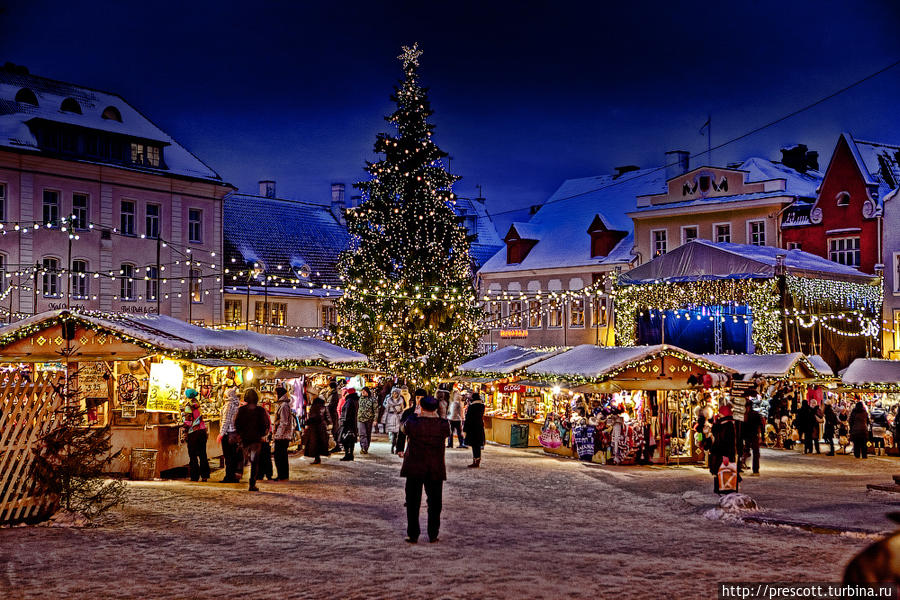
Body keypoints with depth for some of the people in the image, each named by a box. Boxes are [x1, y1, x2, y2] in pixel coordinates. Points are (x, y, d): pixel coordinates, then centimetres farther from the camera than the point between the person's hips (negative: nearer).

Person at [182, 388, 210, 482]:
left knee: (193, 455, 1)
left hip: (193, 432, -6)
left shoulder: (188, 405, -7)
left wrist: (185, 431, -5)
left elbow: (187, 420, -12)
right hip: (202, 430, 6)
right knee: (202, 454, 9)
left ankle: (195, 476, -1)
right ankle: (205, 476, 8)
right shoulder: (198, 403, 11)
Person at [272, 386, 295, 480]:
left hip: (281, 436, -10)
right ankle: (284, 476, 20)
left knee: (279, 456, -6)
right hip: (285, 436, 10)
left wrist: (278, 435, -17)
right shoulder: (282, 404, 15)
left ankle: (282, 477, -3)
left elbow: (284, 423, -19)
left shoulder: (284, 406, -16)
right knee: (282, 456, 14)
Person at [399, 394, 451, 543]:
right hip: (436, 470, 1)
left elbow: (402, 428, 9)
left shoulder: (413, 423, -13)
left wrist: (414, 415, 19)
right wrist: (436, 416, 15)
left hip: (414, 469, -1)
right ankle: (433, 535, 16)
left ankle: (413, 535, 11)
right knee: (434, 503, 13)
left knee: (413, 503, 9)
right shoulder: (443, 424, -10)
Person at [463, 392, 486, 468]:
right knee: (477, 445, 14)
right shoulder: (482, 406, 4)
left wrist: (465, 429, -6)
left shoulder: (471, 406, -16)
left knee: (474, 445, -3)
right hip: (480, 427, 7)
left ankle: (475, 462, -2)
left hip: (473, 428, -7)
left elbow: (468, 419, -13)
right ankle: (477, 462, 20)